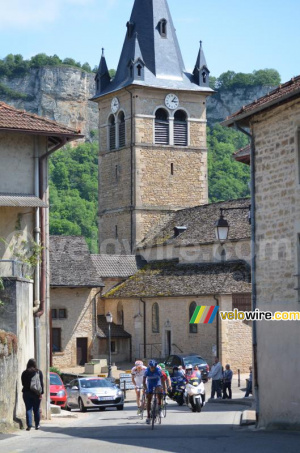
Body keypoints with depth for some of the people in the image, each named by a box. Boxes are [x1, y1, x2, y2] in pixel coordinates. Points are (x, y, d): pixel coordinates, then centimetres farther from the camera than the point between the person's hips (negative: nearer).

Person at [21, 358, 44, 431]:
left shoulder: (24, 373, -3)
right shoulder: (39, 372, -3)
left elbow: (23, 383, 4)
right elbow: (41, 383, -5)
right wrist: (41, 393, -4)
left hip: (27, 393, -1)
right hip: (36, 393, 1)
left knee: (28, 409, 0)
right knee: (36, 409, 9)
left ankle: (29, 425, -9)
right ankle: (37, 425, 14)